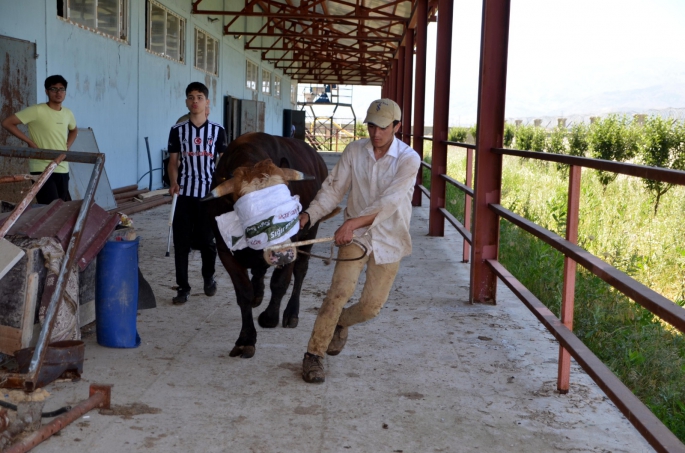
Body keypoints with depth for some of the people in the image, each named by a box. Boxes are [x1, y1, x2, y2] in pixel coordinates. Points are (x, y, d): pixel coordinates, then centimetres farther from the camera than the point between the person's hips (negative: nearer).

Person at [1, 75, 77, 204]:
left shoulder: (68, 113, 8)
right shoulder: (37, 111, -11)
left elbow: (73, 130, 30)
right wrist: (30, 142, -12)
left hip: (63, 169, 7)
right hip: (42, 169, -7)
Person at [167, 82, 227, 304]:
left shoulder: (217, 131, 2)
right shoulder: (177, 130, 3)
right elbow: (173, 161, 6)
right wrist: (174, 183, -12)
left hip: (209, 193, 0)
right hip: (184, 193, 1)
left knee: (207, 240, 7)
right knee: (181, 242, -1)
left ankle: (209, 278, 32)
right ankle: (183, 287, 9)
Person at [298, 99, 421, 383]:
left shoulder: (409, 159, -15)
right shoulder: (354, 151, -5)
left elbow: (390, 202, -26)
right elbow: (333, 189, -4)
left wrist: (354, 222, -37)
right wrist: (309, 215, -22)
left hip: (389, 241, 0)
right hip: (355, 234, 0)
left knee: (371, 306, 3)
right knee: (341, 289, -18)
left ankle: (340, 323, 38)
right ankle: (313, 355, -8)